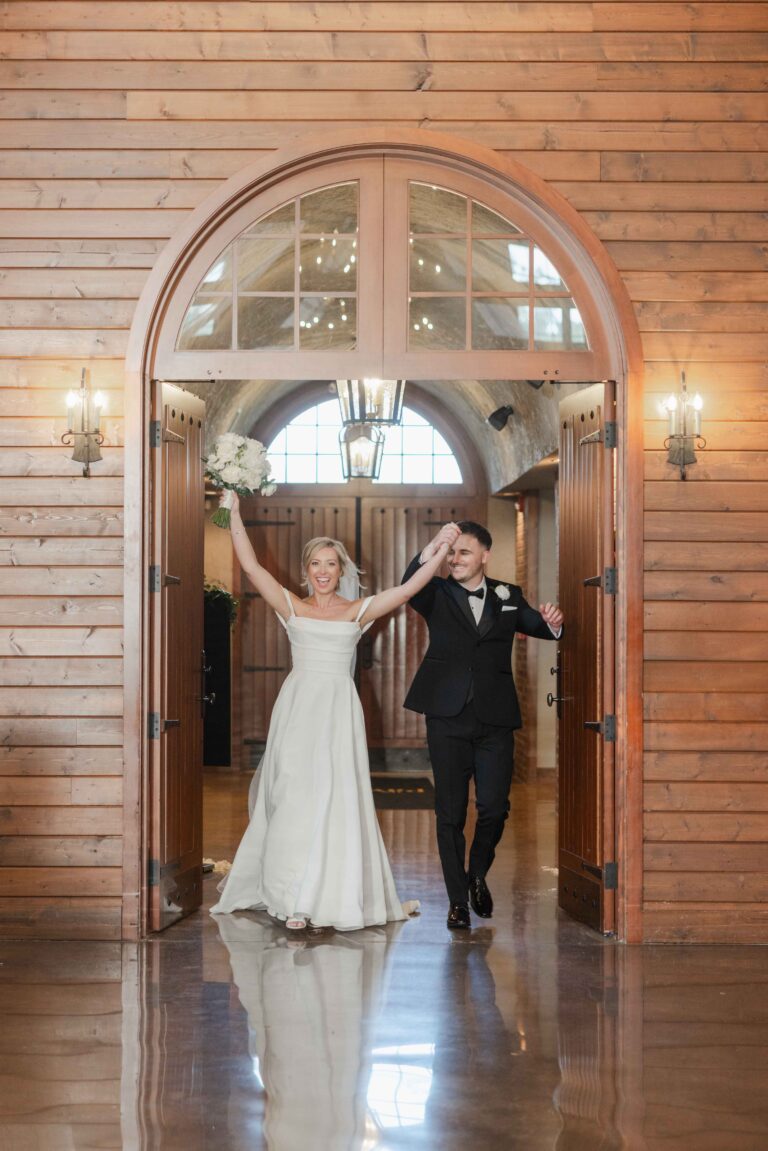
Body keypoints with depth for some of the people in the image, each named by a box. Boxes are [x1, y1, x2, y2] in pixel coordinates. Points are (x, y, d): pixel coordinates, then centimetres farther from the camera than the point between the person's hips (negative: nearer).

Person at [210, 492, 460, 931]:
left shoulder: (359, 611, 9)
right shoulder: (291, 606, 9)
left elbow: (411, 586, 2)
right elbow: (251, 565, 3)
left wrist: (441, 551, -7)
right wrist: (235, 513, 0)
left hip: (338, 712, 0)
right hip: (298, 709, 0)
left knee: (337, 798, -4)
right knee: (294, 798, -2)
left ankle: (340, 898, 1)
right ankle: (295, 898, 5)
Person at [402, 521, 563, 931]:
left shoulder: (508, 596, 11)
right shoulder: (438, 594, 4)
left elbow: (536, 626, 5)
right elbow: (409, 585, -16)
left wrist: (552, 622, -19)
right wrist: (433, 547, -33)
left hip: (495, 720, 1)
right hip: (447, 719, -1)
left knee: (494, 807, -5)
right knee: (450, 813, 3)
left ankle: (478, 873, 24)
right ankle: (458, 900, 14)